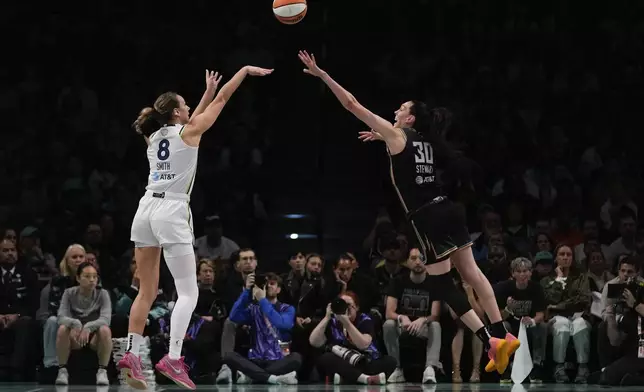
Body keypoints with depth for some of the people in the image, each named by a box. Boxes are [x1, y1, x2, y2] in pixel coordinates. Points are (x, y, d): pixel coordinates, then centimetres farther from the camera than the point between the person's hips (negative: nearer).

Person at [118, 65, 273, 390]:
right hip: (171, 212, -7)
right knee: (188, 292, -6)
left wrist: (208, 91, 40)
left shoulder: (154, 137, 16)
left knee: (147, 291, 11)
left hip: (146, 209, 7)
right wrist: (245, 70, 17)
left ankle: (131, 354, 3)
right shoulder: (187, 132, -1)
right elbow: (222, 100, 6)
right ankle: (172, 358, -20)